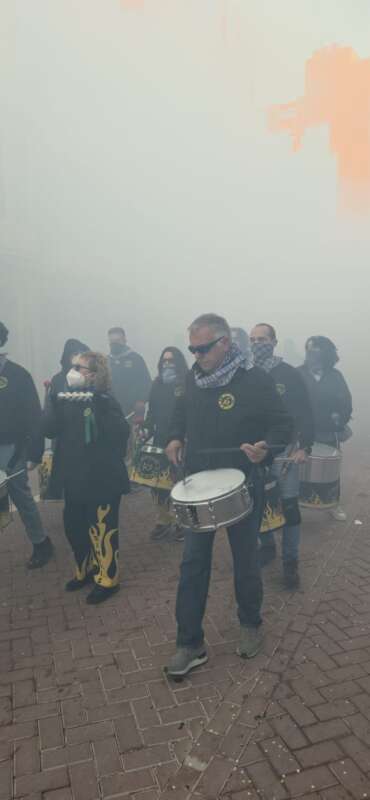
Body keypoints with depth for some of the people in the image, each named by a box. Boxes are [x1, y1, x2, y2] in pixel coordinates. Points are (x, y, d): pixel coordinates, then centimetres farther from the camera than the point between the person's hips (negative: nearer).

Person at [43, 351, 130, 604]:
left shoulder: (105, 401, -13)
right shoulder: (67, 398, 5)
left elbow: (121, 433, -27)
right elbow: (50, 430, -5)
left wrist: (97, 406, -34)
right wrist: (53, 401, -18)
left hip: (103, 479, -6)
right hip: (75, 478, 7)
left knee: (101, 530, 4)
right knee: (73, 526, 16)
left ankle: (108, 579, 23)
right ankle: (86, 570, 38)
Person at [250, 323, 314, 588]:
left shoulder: (290, 374, -6)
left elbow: (305, 413, -6)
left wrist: (305, 447, -14)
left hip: (284, 449, -3)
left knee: (289, 505, 0)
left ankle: (291, 561, 13)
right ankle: (267, 547, 32)